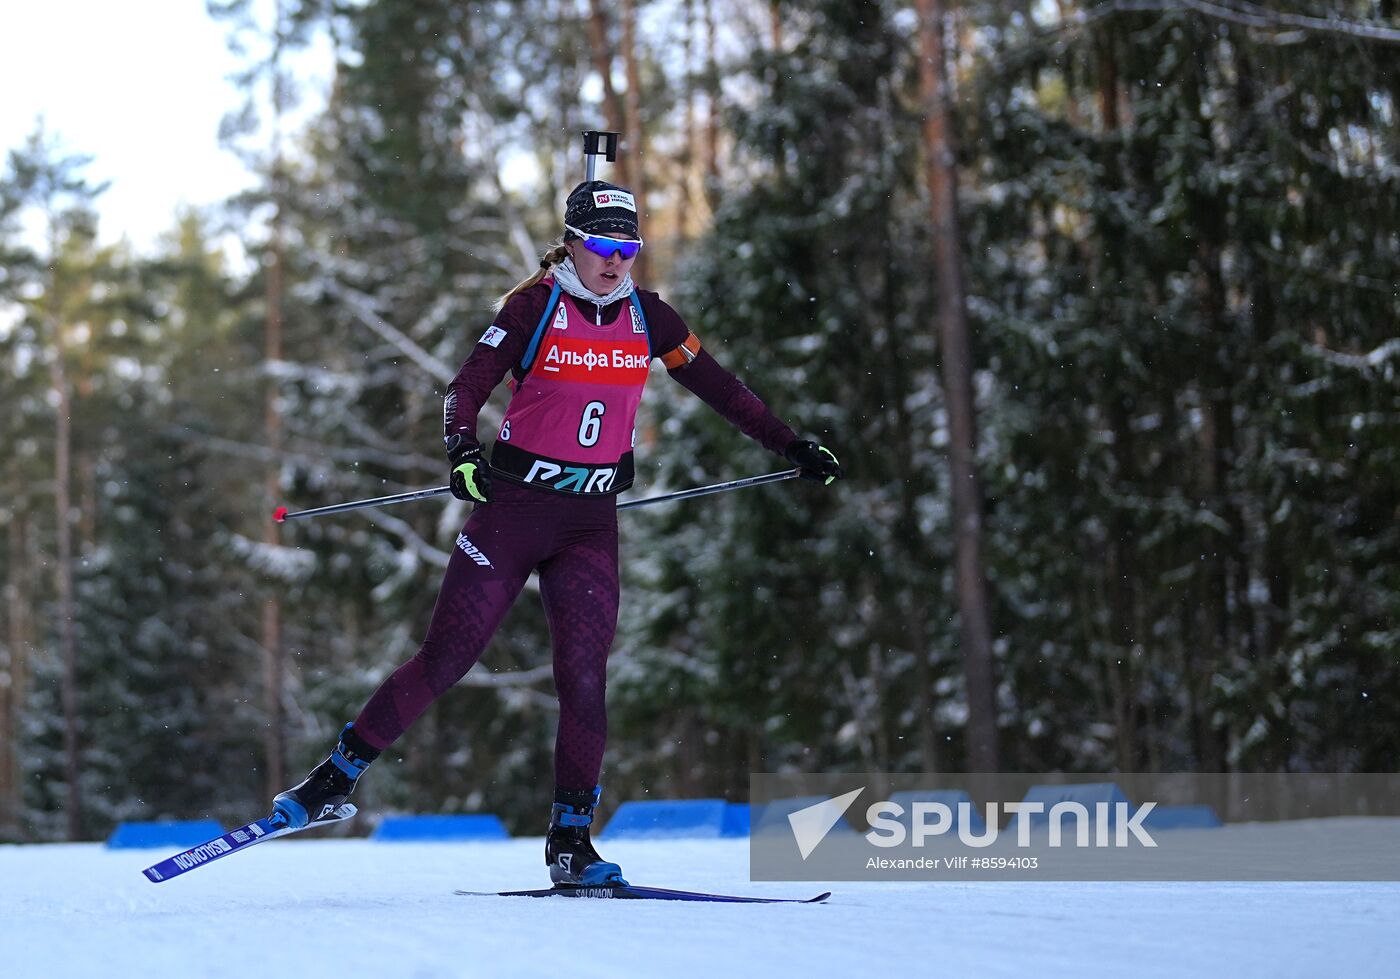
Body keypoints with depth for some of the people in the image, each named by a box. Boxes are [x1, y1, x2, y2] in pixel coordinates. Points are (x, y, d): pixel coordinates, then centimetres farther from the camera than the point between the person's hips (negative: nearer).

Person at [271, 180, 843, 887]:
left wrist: (791, 447, 13)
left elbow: (718, 387, 14)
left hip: (592, 521, 3)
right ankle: (336, 777, 9)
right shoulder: (534, 305, -6)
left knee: (584, 678, -7)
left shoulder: (647, 317, 6)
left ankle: (571, 841, 2)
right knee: (446, 657, -4)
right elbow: (469, 384, -11)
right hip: (514, 504, -3)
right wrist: (462, 453, -30)